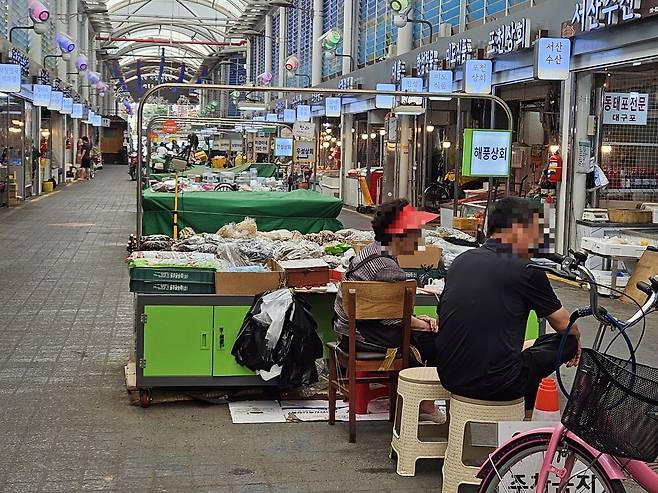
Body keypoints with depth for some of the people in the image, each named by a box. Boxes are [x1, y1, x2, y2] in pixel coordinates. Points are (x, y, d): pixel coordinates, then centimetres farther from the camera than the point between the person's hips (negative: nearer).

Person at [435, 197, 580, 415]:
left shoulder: (461, 260, 8)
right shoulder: (526, 270, -8)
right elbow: (564, 325, 7)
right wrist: (575, 340, 32)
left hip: (449, 377, 7)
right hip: (496, 385, -7)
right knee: (568, 341, 16)